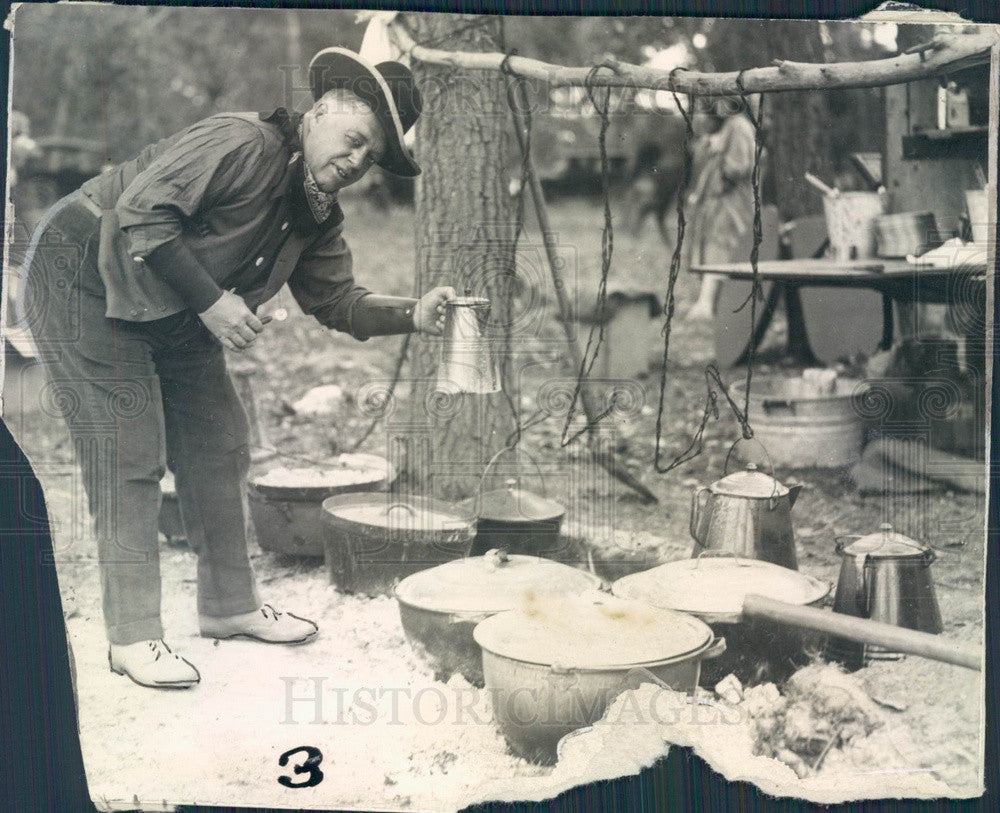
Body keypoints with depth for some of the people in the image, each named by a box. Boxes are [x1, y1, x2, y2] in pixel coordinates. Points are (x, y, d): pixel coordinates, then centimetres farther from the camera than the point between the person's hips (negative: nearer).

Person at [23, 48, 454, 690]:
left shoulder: (319, 216, 2)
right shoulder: (245, 144, -26)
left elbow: (335, 299, 1)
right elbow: (139, 211, -30)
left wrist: (412, 315, -16)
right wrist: (210, 301, -30)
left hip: (175, 318, 9)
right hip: (85, 283, -9)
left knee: (219, 444, 8)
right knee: (129, 458, -11)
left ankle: (229, 605, 21)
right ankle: (133, 637, -4)